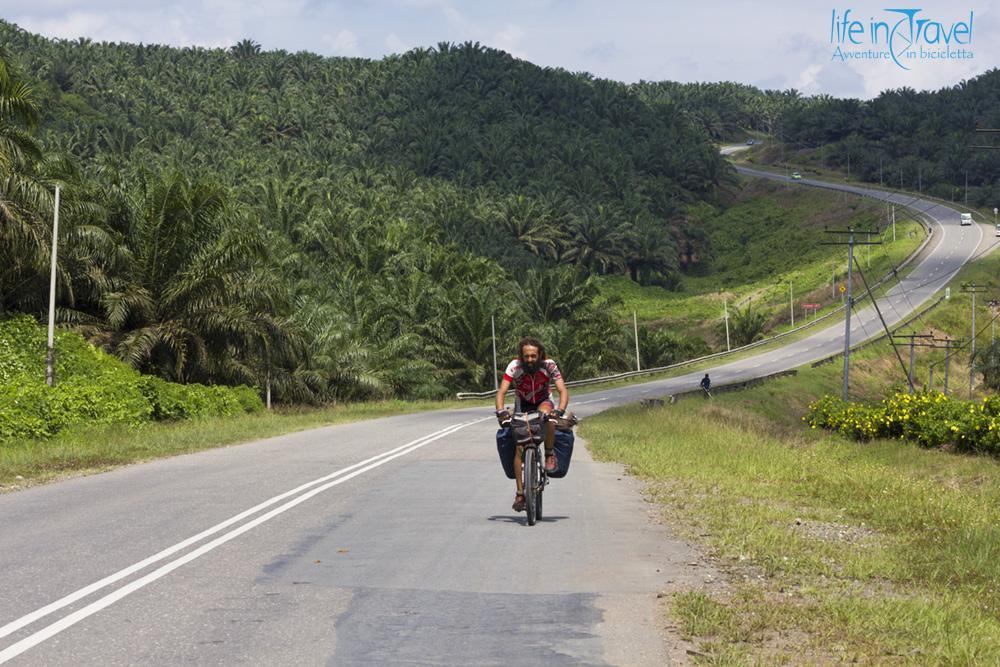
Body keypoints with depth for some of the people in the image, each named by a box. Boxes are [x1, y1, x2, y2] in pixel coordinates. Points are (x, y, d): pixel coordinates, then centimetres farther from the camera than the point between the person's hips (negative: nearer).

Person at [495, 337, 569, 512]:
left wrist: (559, 410, -47)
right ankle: (520, 493, -6)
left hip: (544, 402, -1)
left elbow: (563, 391, -29)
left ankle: (550, 454, -18)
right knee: (519, 448, -13)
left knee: (546, 413, -38)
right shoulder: (514, 366, -24)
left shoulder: (549, 365, -24)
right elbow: (501, 392, -28)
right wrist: (501, 412, -46)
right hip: (522, 406, 1)